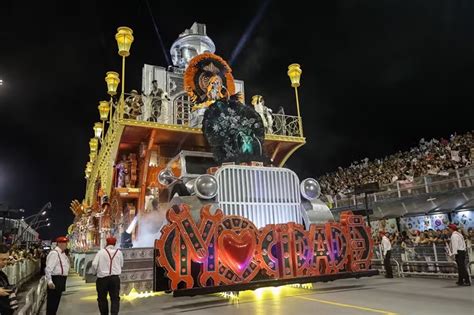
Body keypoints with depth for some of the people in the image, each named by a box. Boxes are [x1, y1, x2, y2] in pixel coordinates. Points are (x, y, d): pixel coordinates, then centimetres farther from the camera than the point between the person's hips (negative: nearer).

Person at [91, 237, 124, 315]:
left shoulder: (101, 252, -3)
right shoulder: (119, 252, 3)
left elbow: (94, 264, -9)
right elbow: (121, 265, 9)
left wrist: (96, 271, 10)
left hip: (102, 278, -1)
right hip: (115, 278, 1)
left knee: (102, 298, 16)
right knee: (115, 298, 5)